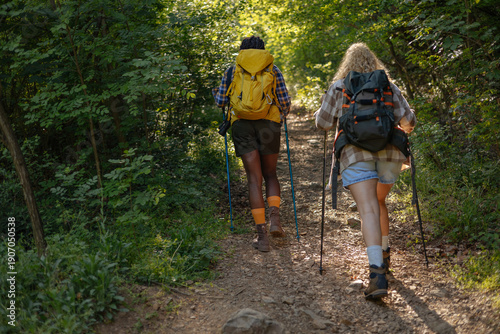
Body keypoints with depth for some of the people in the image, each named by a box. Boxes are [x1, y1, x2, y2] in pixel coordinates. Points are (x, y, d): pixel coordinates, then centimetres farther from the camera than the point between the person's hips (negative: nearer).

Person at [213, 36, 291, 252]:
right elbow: (285, 102, 9)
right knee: (270, 174, 18)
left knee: (254, 179, 2)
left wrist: (216, 93, 33)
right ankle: (274, 217, -6)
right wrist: (282, 116, 30)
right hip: (269, 123, 0)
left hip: (241, 124, 0)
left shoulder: (232, 71, 14)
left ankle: (262, 234, -5)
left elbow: (221, 101, 10)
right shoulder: (273, 70, 13)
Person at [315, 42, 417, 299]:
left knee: (368, 210, -12)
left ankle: (377, 271, -27)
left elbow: (323, 123, 12)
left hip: (356, 153, -3)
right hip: (389, 151, 3)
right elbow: (407, 119, 9)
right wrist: (406, 127, 31)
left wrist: (320, 112, 34)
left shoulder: (337, 88, 10)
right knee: (378, 201, 26)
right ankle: (384, 254, 33)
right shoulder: (388, 86, 14)